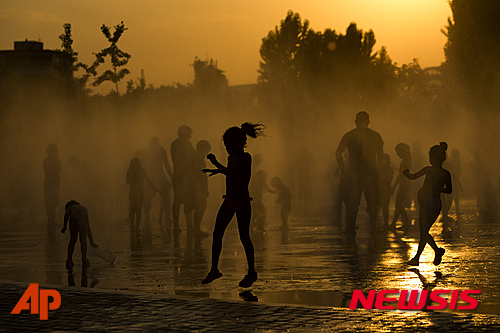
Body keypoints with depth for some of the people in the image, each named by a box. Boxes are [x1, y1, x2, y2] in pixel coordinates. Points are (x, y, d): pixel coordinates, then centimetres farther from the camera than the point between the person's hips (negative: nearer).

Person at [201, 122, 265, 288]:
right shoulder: (231, 158, 9)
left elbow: (233, 172, -28)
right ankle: (214, 270, 9)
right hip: (229, 201, 8)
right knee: (217, 234, 1)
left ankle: (252, 272, 10)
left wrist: (216, 164, -22)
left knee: (244, 237, -3)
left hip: (242, 202, -8)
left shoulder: (246, 157, -14)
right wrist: (217, 170, 39)